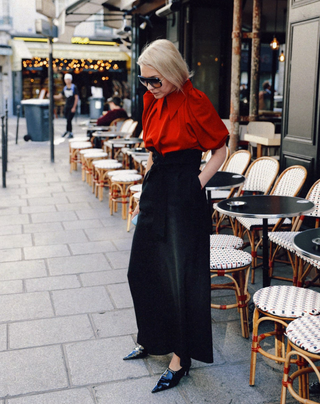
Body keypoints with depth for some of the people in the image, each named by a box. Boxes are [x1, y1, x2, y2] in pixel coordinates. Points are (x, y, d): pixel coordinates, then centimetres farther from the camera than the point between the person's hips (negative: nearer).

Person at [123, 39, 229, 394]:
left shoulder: (194, 102, -13)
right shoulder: (152, 101, 8)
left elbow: (221, 149, -5)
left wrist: (197, 184, -12)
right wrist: (145, 194, 16)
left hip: (183, 196, -8)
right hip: (154, 191, 8)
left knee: (181, 277, 2)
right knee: (142, 270, 15)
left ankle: (180, 358, 19)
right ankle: (151, 340, 37)